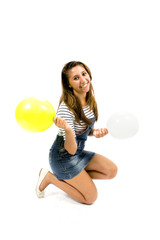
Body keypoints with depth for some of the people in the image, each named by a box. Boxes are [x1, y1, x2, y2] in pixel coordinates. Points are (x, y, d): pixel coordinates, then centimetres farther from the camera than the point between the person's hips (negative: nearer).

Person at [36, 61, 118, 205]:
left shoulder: (89, 100, -3)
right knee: (91, 197, -2)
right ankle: (50, 178, 7)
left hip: (79, 152, 8)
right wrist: (67, 130, -46)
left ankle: (73, 178, 11)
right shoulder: (66, 108, -28)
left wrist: (95, 132, -9)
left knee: (112, 170, 3)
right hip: (63, 156, -8)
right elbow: (71, 150, -27)